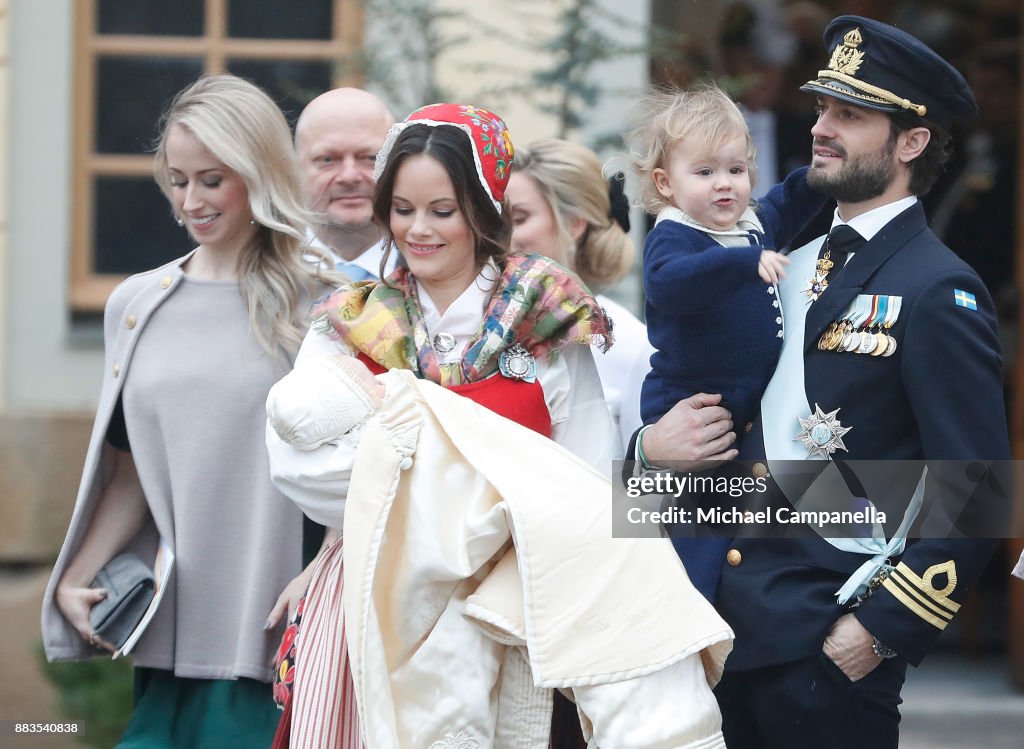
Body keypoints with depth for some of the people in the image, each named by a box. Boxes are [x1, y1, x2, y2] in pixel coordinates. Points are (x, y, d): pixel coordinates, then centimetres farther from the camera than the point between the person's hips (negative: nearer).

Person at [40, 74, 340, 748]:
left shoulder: (317, 303, 1)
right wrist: (77, 580, 7)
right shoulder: (137, 305, 14)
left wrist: (321, 577, -15)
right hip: (171, 629, 4)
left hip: (273, 624, -4)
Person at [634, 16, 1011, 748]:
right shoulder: (795, 266, 14)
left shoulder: (938, 292, -10)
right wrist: (656, 445, -1)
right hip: (742, 625, 7)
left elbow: (977, 494, -13)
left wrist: (880, 631, -16)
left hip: (831, 641, -7)